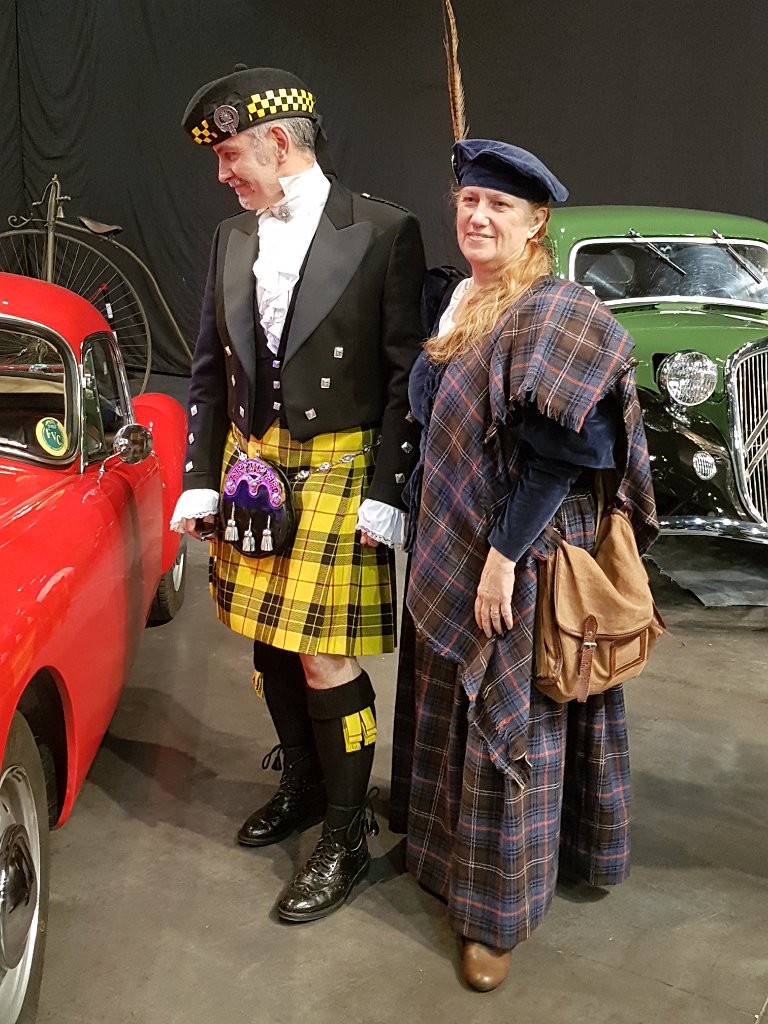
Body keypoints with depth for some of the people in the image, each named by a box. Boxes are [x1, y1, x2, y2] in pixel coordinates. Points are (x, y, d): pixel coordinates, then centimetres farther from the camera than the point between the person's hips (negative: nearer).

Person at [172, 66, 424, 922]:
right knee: (270, 644, 15)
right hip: (250, 470, 6)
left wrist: (386, 496, -13)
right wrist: (202, 480, 7)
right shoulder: (232, 238, 9)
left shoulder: (383, 233, -8)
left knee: (325, 661, -3)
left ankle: (346, 835, 17)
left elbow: (407, 375, -8)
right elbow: (210, 369, 12)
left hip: (339, 477, -6)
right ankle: (302, 786, 38)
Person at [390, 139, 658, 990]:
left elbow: (555, 451, -22)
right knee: (451, 706, 19)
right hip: (446, 546, 8)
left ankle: (496, 913, 20)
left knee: (505, 722, 4)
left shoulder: (555, 314, -17)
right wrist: (424, 528, 15)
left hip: (519, 556, -8)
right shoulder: (453, 299, 8)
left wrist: (505, 554, -24)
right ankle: (448, 847, 41)